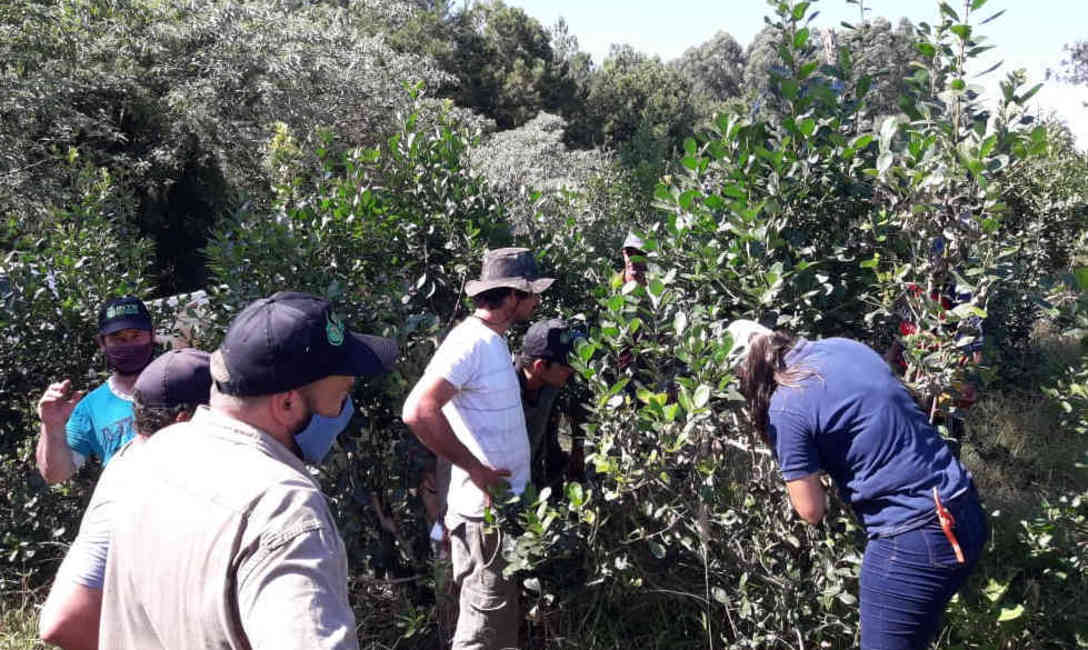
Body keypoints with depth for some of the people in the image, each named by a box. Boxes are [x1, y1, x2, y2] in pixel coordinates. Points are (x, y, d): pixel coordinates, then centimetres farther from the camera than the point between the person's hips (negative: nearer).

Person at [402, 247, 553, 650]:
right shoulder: (470, 341, -19)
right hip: (485, 510, -9)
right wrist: (477, 469, -22)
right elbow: (418, 411, -28)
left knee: (504, 614, 21)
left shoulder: (494, 340, 11)